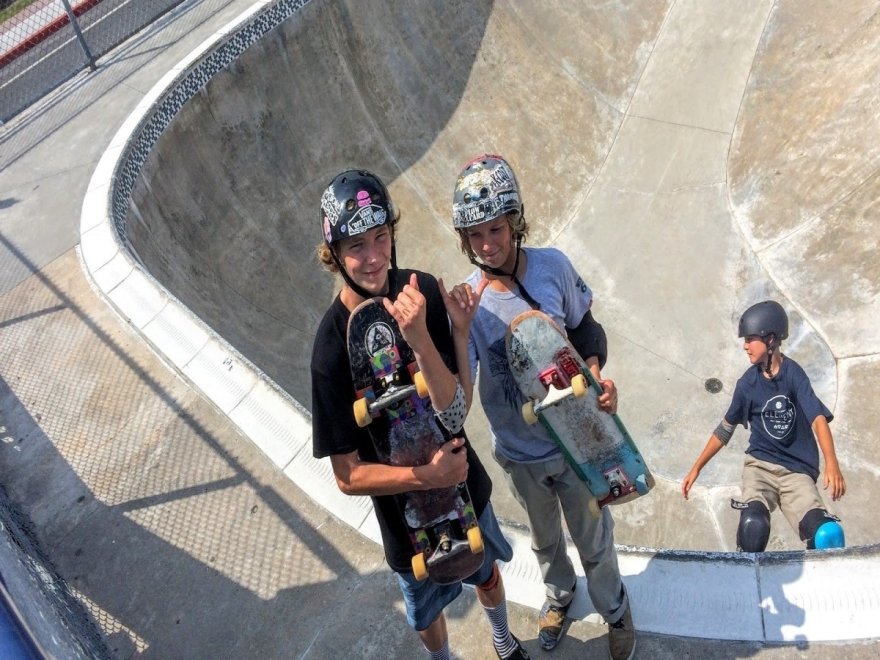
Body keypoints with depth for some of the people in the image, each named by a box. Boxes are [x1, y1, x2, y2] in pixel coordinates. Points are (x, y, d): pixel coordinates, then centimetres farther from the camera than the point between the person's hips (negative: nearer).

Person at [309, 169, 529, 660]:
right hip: (407, 513, -3)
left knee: (487, 571, 32)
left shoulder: (422, 291, -22)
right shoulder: (333, 347, -29)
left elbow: (455, 414, -26)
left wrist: (420, 339, -40)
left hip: (467, 485, 3)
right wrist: (424, 475, -35)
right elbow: (349, 476, -21)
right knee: (427, 610, 26)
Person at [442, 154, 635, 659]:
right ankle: (560, 593, 59)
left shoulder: (553, 265, -18)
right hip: (519, 452, 0)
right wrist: (461, 332, -45)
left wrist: (597, 375, -17)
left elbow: (584, 327, 1)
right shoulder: (466, 301, -24)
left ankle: (614, 608, 51)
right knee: (545, 537, 27)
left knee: (594, 538, 20)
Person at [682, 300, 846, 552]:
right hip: (760, 466, 1)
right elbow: (725, 429, 12)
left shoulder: (793, 373, -6)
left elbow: (818, 418, -19)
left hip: (796, 471, -1)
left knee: (828, 535, -23)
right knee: (753, 525, -28)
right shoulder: (748, 383, 2)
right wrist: (696, 468, 13)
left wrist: (832, 464, -36)